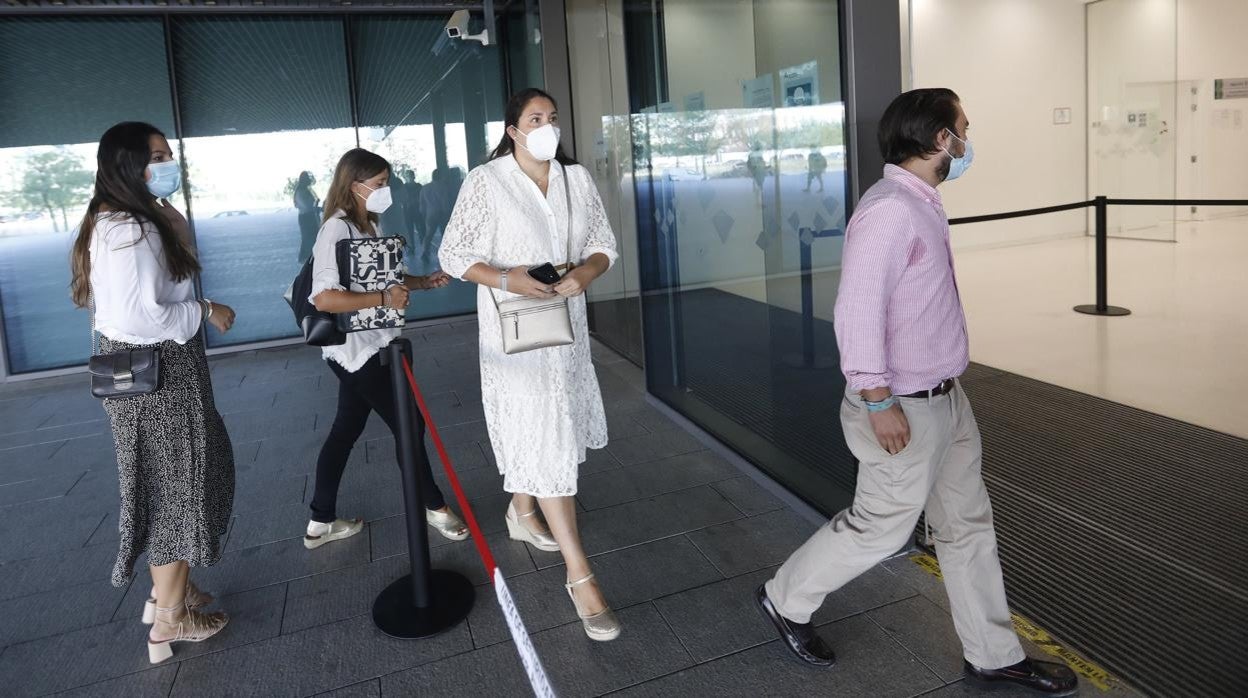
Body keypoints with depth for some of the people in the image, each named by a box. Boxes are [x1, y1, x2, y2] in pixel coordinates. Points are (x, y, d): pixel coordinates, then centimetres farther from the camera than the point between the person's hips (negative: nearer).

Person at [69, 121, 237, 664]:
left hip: (150, 370, 10)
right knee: (178, 484, 1)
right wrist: (205, 311, -17)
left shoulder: (124, 222, 12)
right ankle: (171, 619, 13)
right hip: (156, 374, -10)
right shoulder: (131, 231, -22)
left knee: (168, 483, 20)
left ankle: (166, 590, 35)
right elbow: (139, 315, -29)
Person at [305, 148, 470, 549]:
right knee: (408, 424, 2)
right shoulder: (337, 229, -20)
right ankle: (433, 506, 22)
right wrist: (385, 299, -28)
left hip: (370, 346, 10)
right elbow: (324, 298, -29)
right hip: (357, 349, -10)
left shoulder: (369, 226, 10)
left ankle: (321, 522, 29)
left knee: (346, 429, 16)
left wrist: (424, 282, 8)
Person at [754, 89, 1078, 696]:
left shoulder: (920, 204, 9)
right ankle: (785, 598, 28)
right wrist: (878, 400, -25)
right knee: (880, 526, 6)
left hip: (945, 398, 10)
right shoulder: (890, 209, -22)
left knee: (967, 523, 16)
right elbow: (857, 309, -27)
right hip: (906, 409, -10)